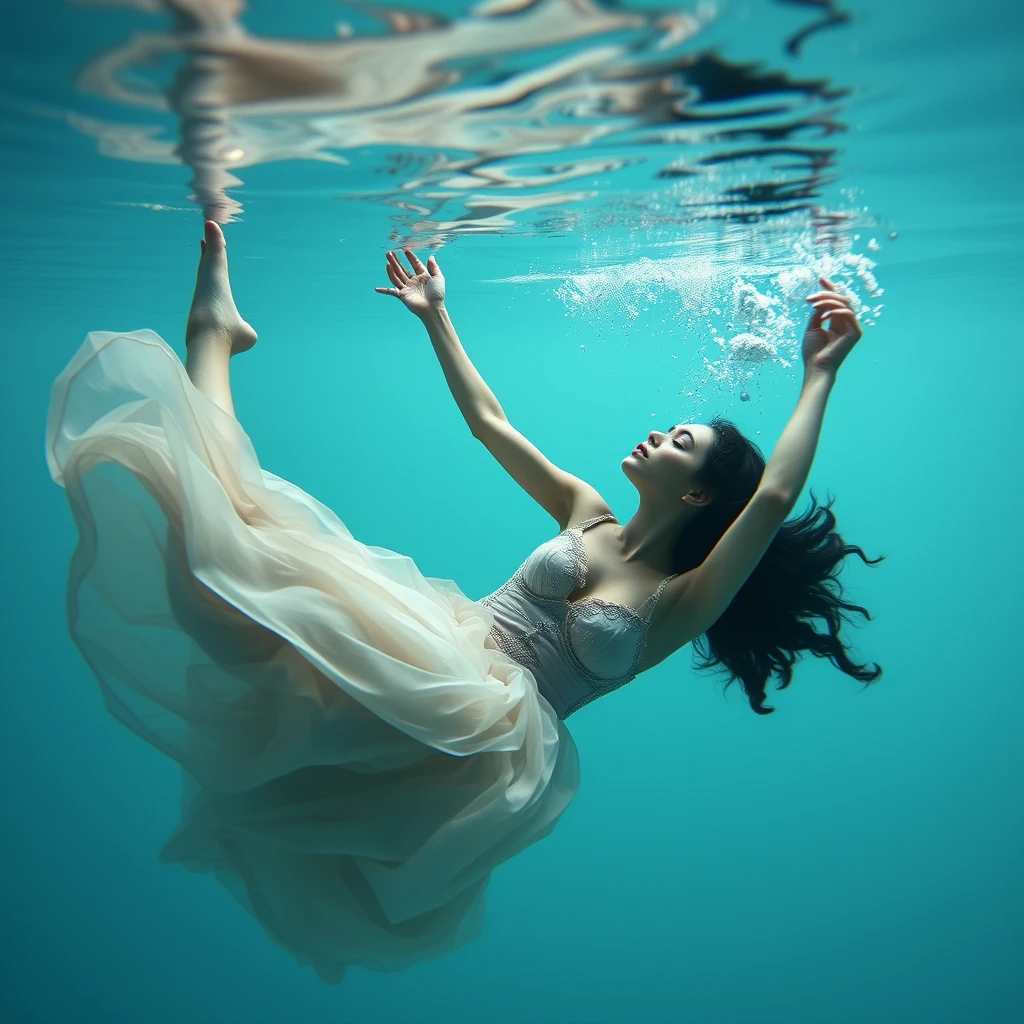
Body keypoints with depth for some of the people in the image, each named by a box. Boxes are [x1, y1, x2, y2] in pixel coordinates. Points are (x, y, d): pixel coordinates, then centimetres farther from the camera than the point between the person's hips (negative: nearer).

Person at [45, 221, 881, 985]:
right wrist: (436, 316, 26)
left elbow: (774, 497, -15)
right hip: (434, 648, 6)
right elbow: (489, 421, 23)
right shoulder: (588, 515, 19)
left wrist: (821, 371, -11)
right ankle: (213, 337, 2)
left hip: (489, 722, -6)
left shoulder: (678, 605, 2)